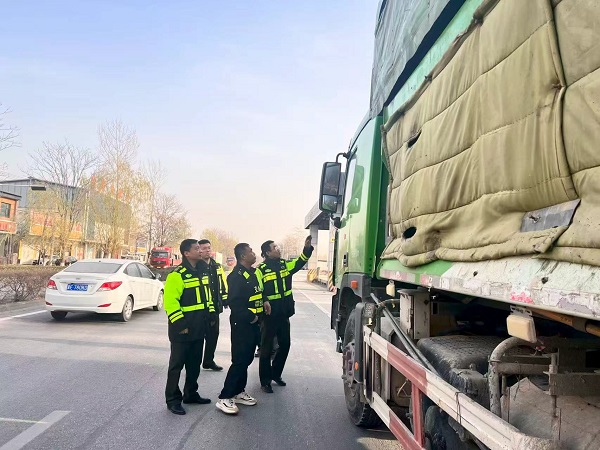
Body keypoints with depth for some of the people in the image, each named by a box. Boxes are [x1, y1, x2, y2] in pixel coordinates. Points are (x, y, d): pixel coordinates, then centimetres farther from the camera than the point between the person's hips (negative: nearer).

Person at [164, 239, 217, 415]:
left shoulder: (202, 273, 11)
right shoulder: (177, 275, -16)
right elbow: (170, 302, -20)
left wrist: (211, 313, 13)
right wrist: (179, 324, -21)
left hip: (199, 328, 8)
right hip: (182, 329, -8)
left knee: (194, 364, 17)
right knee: (177, 364, 3)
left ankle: (191, 394, 31)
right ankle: (173, 399, 15)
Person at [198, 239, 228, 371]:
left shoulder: (217, 267, 12)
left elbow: (222, 284, 17)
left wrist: (225, 300, 11)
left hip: (214, 307, 7)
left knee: (213, 334, 14)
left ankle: (209, 361, 27)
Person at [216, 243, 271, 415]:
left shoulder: (252, 273, 12)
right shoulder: (236, 276, -19)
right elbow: (234, 303, -25)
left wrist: (264, 301, 7)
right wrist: (250, 316, -21)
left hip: (252, 323, 10)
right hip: (241, 324, -9)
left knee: (247, 358, 16)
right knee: (239, 360, -7)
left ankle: (239, 392, 28)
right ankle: (225, 398, 2)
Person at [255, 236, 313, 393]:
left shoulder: (285, 265, 7)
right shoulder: (261, 269, -11)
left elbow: (300, 262, 3)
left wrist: (307, 247, -11)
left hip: (284, 314, 6)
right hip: (269, 315, -6)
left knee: (285, 344, 15)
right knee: (267, 348, 4)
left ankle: (275, 373, 33)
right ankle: (265, 381, 15)